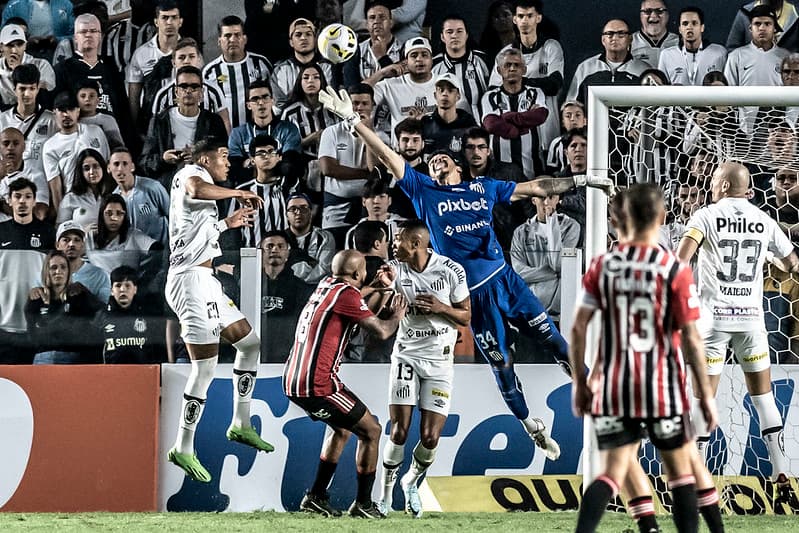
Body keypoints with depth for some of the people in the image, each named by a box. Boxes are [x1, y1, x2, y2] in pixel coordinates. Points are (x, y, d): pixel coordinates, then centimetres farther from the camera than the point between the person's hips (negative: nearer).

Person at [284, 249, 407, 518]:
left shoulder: (326, 285, 13)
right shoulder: (346, 294, -13)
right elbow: (381, 331, -16)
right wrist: (397, 316, 4)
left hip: (293, 381, 9)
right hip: (318, 385, -9)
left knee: (342, 429, 28)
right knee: (371, 431, 4)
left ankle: (316, 496, 26)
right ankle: (363, 504, 7)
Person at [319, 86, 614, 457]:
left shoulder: (483, 187, 10)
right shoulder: (423, 190, 5)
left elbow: (535, 188, 15)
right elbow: (387, 156, -1)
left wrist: (582, 181, 14)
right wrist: (352, 120, -9)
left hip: (504, 279, 2)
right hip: (473, 294, -2)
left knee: (551, 339, 1)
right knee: (501, 364, 5)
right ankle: (531, 426, 19)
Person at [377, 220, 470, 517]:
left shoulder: (451, 271, -9)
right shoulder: (396, 269, -5)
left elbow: (466, 317, -1)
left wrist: (441, 307, -19)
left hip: (439, 361, 0)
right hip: (407, 356, 0)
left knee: (430, 438, -4)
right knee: (399, 432, -10)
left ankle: (411, 482, 26)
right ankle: (386, 492, 9)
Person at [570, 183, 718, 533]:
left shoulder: (602, 266, -1)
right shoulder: (675, 271, -9)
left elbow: (578, 328, 0)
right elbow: (690, 339, -10)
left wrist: (579, 383, 11)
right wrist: (705, 395, -2)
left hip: (614, 388, 2)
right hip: (663, 387, -2)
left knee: (613, 472, 4)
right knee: (681, 471, 12)